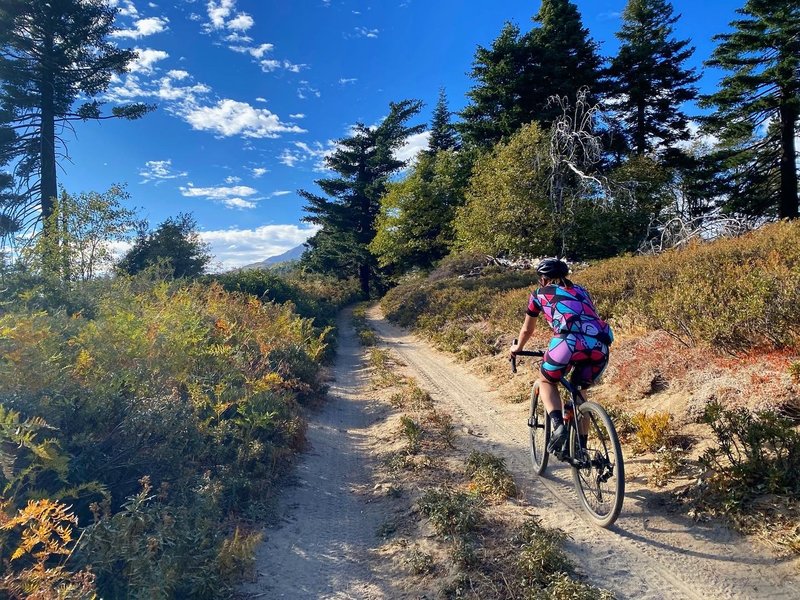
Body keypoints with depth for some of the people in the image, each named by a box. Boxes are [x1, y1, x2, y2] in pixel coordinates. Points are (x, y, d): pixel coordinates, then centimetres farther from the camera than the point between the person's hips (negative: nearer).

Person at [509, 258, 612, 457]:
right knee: (579, 389, 29)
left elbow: (527, 330, 35)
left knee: (546, 382, 24)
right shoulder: (581, 291, 32)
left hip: (569, 342, -4)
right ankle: (582, 447, 28)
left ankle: (558, 426, -1)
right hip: (599, 346, 4)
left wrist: (517, 348, 55)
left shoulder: (540, 294, 22)